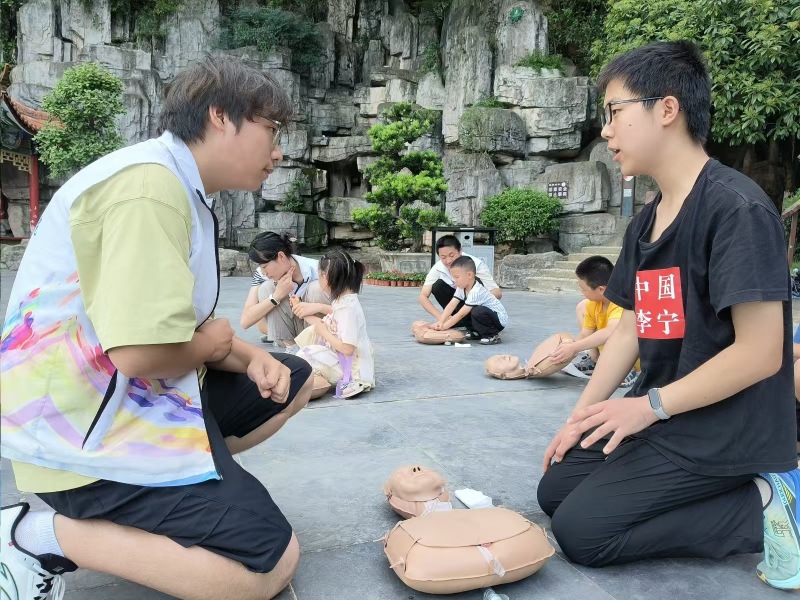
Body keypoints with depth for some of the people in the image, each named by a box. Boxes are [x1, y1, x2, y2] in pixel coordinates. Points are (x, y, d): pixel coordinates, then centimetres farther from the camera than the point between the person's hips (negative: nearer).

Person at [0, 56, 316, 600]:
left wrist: (253, 358, -3)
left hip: (136, 395, 10)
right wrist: (211, 345, -8)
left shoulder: (183, 189, 11)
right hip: (84, 421, -10)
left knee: (293, 380, 18)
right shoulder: (150, 186, -22)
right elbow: (141, 350, -30)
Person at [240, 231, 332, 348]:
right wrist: (277, 295, -33)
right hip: (286, 332, 2)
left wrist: (318, 307, -41)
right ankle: (290, 344, -15)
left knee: (317, 288, -27)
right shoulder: (262, 275, -15)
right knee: (266, 288, -19)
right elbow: (245, 322, -23)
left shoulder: (316, 270, -24)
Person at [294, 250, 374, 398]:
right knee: (312, 332, 9)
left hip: (351, 368, -10)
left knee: (307, 354, -21)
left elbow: (347, 348, -26)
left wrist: (323, 332, -13)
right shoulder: (341, 300, 6)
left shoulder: (348, 308, -23)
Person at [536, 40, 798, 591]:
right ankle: (717, 495, 11)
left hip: (726, 435, -9)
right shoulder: (646, 222, 7)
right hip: (660, 419, 9)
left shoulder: (736, 207, -20)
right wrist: (580, 417, 4)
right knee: (555, 489, 10)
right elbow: (631, 328, 10)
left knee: (580, 531, -10)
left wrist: (650, 405, -17)